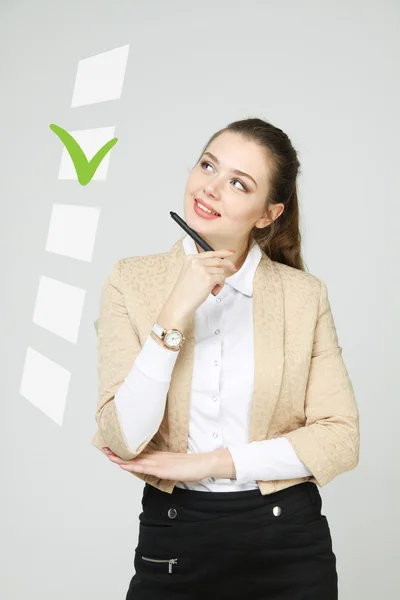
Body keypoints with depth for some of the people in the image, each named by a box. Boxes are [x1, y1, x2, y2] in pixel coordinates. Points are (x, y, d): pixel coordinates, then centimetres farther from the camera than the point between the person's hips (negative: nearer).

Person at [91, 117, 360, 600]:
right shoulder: (132, 281, -6)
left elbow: (340, 439, -8)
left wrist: (209, 463, -14)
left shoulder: (304, 294, -6)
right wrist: (175, 315, -22)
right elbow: (123, 441, -13)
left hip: (288, 541, 1)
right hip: (173, 539, 0)